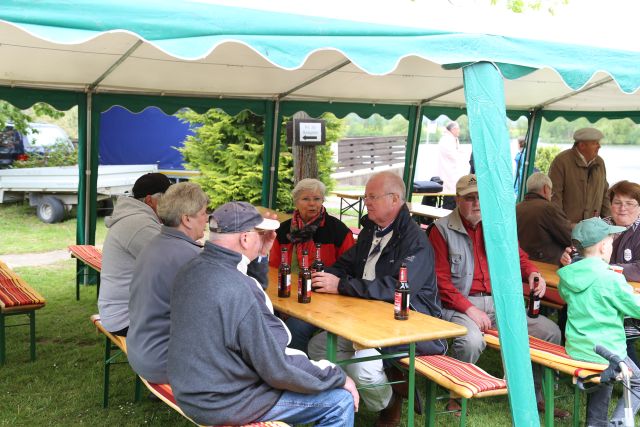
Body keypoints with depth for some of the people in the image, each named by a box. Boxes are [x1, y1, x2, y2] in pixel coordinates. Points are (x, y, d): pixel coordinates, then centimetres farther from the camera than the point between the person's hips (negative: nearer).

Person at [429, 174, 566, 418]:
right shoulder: (442, 230, -3)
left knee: (550, 332, -6)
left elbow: (518, 257, 18)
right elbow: (441, 281, -9)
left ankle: (534, 395, 12)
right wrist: (469, 309, -18)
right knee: (471, 341, -36)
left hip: (499, 301, 6)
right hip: (460, 303, -5)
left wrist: (531, 273, -6)